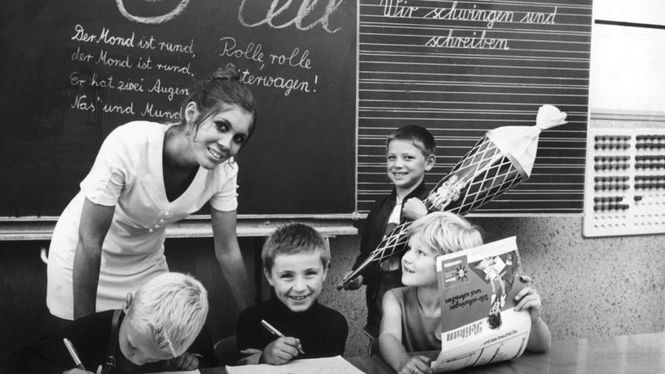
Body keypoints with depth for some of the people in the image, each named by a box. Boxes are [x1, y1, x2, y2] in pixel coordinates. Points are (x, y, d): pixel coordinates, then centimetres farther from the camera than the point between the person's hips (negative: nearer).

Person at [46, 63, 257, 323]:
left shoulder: (224, 170, -21)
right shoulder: (128, 145, -34)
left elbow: (227, 250, -10)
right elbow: (90, 242, -26)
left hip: (146, 261, 4)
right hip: (81, 259, -3)